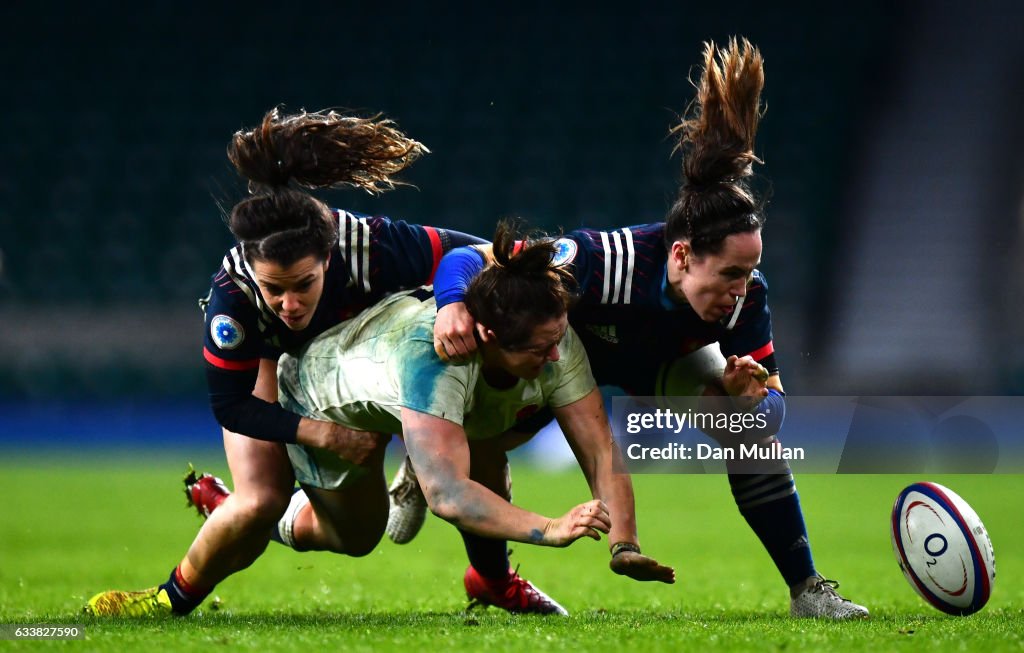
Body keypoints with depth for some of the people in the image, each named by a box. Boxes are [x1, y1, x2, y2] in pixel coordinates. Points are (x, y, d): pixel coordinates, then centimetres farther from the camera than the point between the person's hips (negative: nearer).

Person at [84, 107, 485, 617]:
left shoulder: (371, 247, -42)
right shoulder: (233, 294, -40)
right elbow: (230, 404, -27)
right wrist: (322, 434, -36)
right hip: (274, 365, -1)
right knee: (260, 502, -18)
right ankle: (177, 596, 7)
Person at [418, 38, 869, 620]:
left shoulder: (746, 294, -33)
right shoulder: (603, 263, -45)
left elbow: (774, 392, -20)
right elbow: (469, 258, -38)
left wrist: (747, 395, -44)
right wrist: (453, 306, -60)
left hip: (666, 364, 3)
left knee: (755, 421, -17)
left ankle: (807, 591, -3)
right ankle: (423, 470, 21)